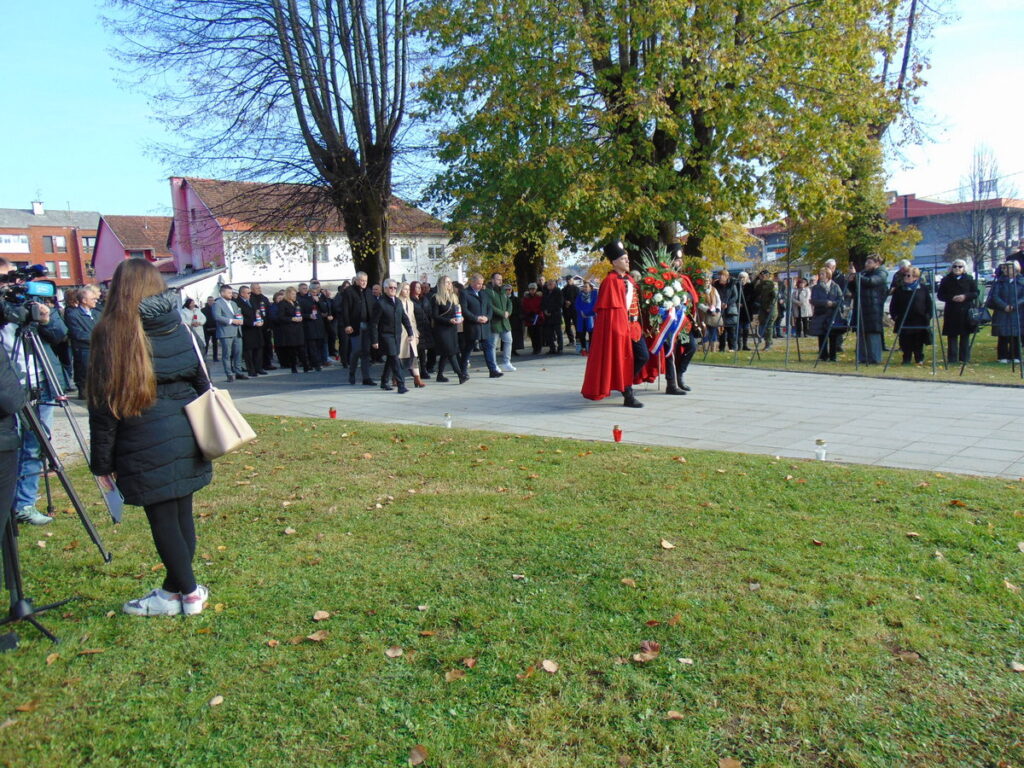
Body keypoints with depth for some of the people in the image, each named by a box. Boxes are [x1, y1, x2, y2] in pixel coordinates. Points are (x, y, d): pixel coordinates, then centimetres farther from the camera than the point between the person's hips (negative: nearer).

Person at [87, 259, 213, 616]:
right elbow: (203, 384, 11)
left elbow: (105, 403, -6)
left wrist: (102, 462, 0)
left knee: (163, 520, 6)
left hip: (146, 447, -5)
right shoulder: (180, 329, 6)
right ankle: (173, 590, 26)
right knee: (181, 515, 13)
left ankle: (190, 593, 16)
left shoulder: (112, 334, -7)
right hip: (187, 438, 6)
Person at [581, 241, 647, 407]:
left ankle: (626, 383, 26)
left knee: (643, 356, 7)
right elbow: (607, 307, -16)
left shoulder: (629, 279, 15)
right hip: (618, 325, -9)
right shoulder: (611, 281, -11)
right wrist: (619, 327, -20)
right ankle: (628, 396, 3)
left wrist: (638, 322, 15)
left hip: (633, 325, 9)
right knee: (622, 360, -3)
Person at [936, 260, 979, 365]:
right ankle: (952, 359, 3)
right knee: (952, 336, -1)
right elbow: (940, 295, 4)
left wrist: (965, 296, -11)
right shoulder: (946, 280, 5)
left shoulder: (969, 279, 7)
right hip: (951, 312, 0)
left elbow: (976, 293, 7)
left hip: (966, 311, 1)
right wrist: (952, 298, -12)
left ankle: (965, 358, 8)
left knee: (965, 335, 3)